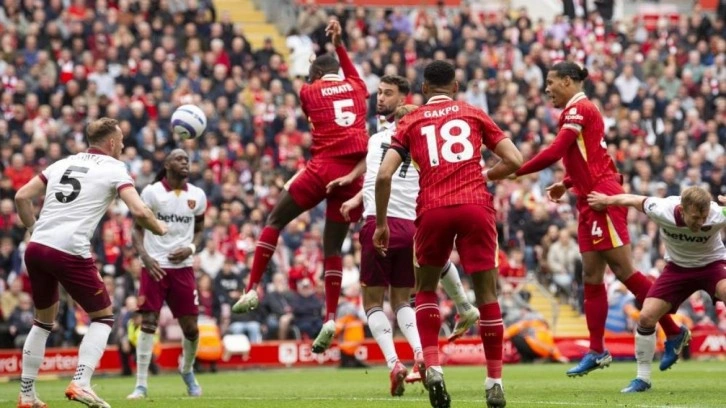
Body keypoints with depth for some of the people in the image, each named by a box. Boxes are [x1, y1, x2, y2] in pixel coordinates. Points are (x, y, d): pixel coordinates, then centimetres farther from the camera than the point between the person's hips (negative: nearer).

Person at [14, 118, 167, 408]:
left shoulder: (63, 164, 18)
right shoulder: (113, 169, 2)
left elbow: (21, 197, 12)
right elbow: (139, 212, -9)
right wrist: (159, 229, 10)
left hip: (36, 248, 6)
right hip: (70, 253, -6)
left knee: (43, 320, 23)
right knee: (103, 317, 11)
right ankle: (80, 384, -8)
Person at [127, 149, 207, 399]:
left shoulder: (197, 196, 6)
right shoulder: (152, 193, -5)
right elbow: (137, 229, -2)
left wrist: (191, 249, -4)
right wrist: (145, 257, -17)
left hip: (182, 266, 3)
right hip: (155, 266, -3)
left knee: (190, 327, 4)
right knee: (148, 322, -10)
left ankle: (187, 371, 33)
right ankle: (141, 385, -6)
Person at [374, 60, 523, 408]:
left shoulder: (410, 122, 14)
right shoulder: (474, 114, 15)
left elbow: (383, 175, 3)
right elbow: (514, 161, 9)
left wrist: (381, 224, 11)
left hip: (432, 210, 0)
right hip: (475, 206, 0)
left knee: (425, 289, 20)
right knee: (486, 294, 8)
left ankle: (432, 367, 2)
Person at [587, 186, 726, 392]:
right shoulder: (662, 210, -29)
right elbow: (633, 200, -9)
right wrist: (606, 200, 7)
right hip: (678, 266, 2)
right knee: (646, 317, -10)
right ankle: (642, 378, 9)